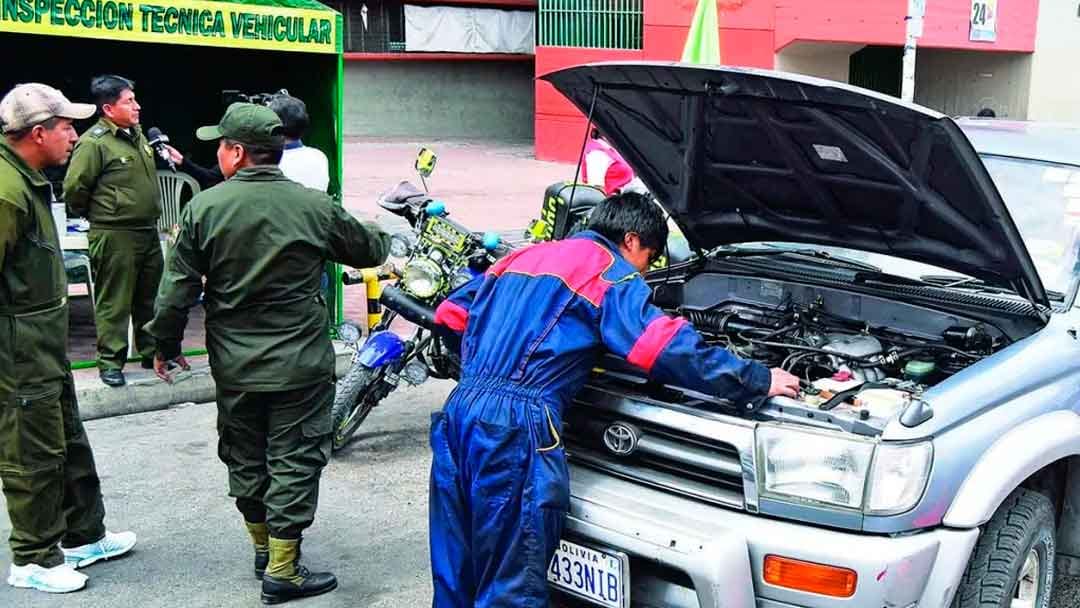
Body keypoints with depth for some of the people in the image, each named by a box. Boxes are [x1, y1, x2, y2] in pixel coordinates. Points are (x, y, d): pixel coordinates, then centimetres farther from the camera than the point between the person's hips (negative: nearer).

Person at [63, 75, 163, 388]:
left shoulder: (137, 135, 9)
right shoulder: (94, 142, -15)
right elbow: (74, 189, -13)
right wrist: (97, 215, 0)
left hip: (148, 232, 8)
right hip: (114, 236, -8)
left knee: (150, 298, 17)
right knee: (114, 302, 0)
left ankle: (152, 352, 30)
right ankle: (110, 361, 10)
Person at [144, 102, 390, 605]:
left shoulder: (203, 208, -7)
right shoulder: (315, 207, -8)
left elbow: (177, 289, -5)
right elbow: (369, 251, 7)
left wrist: (165, 345, 10)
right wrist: (381, 238, 31)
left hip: (234, 367, 2)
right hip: (300, 366, -2)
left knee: (244, 459, 19)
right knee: (294, 460, 6)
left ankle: (263, 547, 35)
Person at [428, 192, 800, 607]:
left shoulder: (524, 256, 25)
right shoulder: (610, 272, 3)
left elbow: (451, 314, 29)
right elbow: (669, 347, -7)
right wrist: (758, 381, 1)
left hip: (458, 410, 8)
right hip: (516, 425, -8)